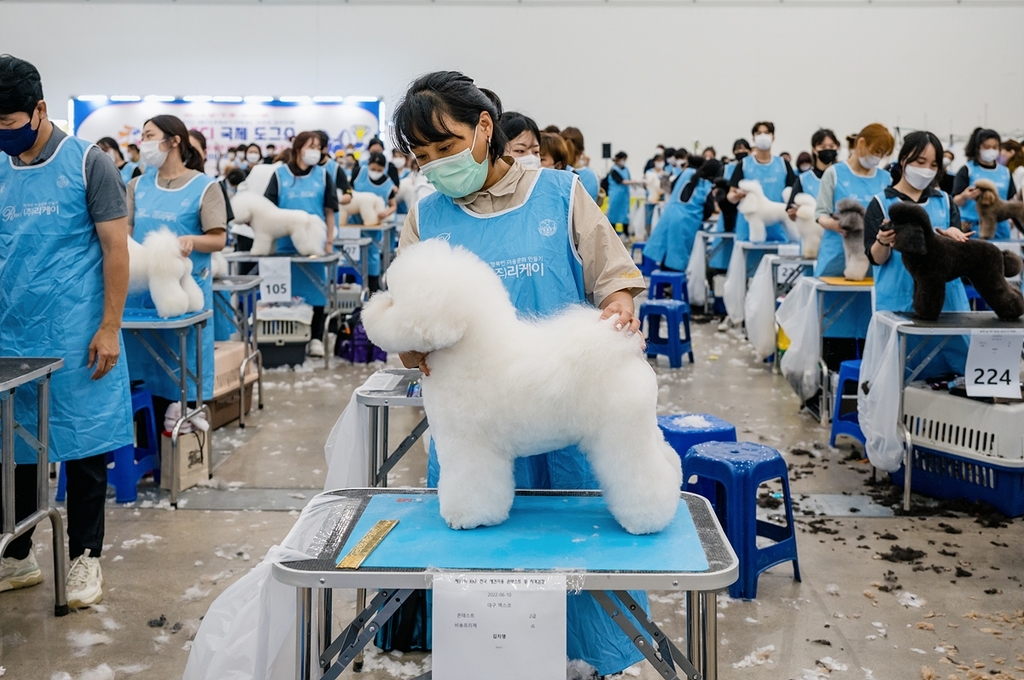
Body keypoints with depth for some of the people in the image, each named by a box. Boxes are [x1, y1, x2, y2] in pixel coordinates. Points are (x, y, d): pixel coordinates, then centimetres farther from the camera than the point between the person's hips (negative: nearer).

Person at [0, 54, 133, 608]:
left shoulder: (87, 163, -4)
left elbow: (116, 248, -5)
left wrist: (109, 328, -11)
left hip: (75, 338, -4)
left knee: (84, 448, 4)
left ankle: (84, 558, 17)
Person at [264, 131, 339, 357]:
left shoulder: (322, 175, 4)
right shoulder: (280, 174, 2)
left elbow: (329, 211, 6)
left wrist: (329, 241, 2)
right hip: (286, 243, 0)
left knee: (315, 289, 3)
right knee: (287, 290, 5)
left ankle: (316, 338, 11)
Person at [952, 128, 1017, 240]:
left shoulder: (1005, 172, 12)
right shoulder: (967, 170, -1)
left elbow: (1011, 200, 17)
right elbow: (956, 201, -5)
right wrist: (964, 196, -27)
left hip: (1000, 228, 4)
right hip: (973, 228, -4)